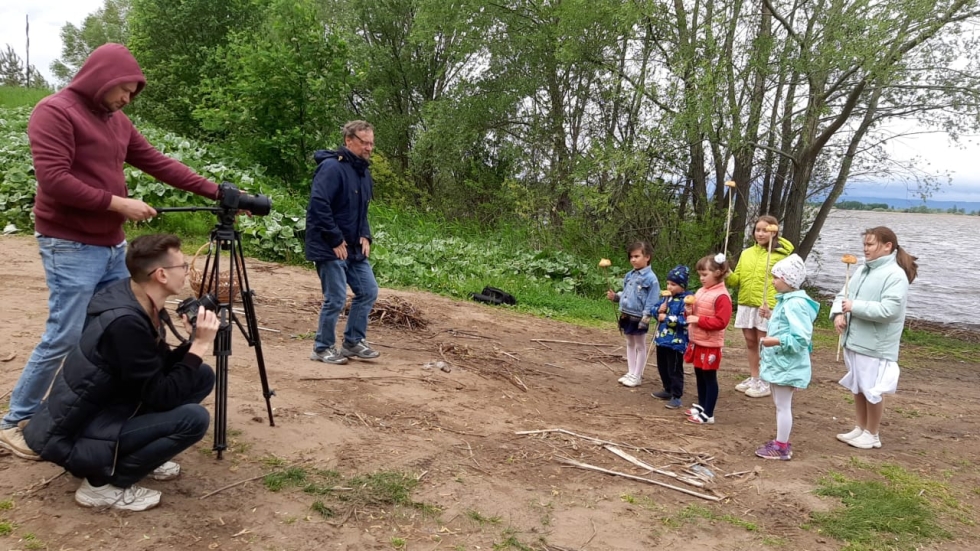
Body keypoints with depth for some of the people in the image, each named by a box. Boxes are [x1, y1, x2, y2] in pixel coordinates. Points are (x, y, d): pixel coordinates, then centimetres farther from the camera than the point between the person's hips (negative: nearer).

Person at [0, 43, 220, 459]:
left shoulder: (117, 121, 14)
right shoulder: (54, 112, -10)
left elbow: (159, 164, 11)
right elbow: (53, 180, -19)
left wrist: (214, 191, 4)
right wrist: (118, 203, -17)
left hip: (112, 244, 8)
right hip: (70, 246, -8)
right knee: (65, 337, -7)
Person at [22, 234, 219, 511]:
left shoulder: (143, 305, -2)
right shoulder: (125, 321, -29)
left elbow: (161, 369, 9)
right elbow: (161, 398, -24)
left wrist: (193, 341, -7)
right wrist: (199, 346, -20)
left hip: (107, 408, 9)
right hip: (71, 436, -9)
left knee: (202, 376, 4)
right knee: (193, 419, -23)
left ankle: (134, 452, 12)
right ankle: (102, 483, -6)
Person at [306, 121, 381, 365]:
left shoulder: (363, 171, 13)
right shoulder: (332, 167, -16)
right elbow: (318, 205, -24)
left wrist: (365, 236, 7)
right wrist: (336, 240, -21)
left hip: (354, 248, 9)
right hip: (330, 248, -9)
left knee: (368, 291, 10)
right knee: (336, 299, -4)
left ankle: (353, 342, 23)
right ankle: (323, 348, 15)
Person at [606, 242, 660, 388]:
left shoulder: (650, 278, -17)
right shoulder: (630, 275, 7)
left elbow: (651, 302, -18)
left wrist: (645, 318, -21)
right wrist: (615, 296, 0)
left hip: (638, 318, -8)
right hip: (626, 316, 8)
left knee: (640, 346, 8)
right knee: (630, 344, 17)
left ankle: (637, 376, 16)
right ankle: (630, 373, 29)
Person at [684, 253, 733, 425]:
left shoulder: (722, 296, -18)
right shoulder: (701, 291, 8)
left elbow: (721, 322, -23)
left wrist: (699, 320, -23)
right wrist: (689, 312, -1)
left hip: (710, 345, -8)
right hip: (697, 342, 9)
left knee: (709, 378, 1)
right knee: (699, 376, 18)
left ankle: (708, 414, 7)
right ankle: (701, 406, 32)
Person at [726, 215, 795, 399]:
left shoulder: (780, 255, -6)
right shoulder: (746, 253, 11)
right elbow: (737, 280, 11)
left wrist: (771, 305, -22)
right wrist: (726, 275, -11)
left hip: (767, 307, -6)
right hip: (746, 305, 6)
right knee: (750, 343, 13)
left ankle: (765, 383, 11)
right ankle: (753, 378, 26)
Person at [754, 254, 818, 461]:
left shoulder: (796, 304, -22)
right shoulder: (785, 300, 10)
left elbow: (801, 339, -27)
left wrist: (777, 341, -32)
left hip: (786, 366, -10)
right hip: (779, 363, 10)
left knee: (783, 406, 1)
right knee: (780, 405, 18)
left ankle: (782, 448, 11)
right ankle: (780, 442, 30)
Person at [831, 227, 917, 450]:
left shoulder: (895, 275, -15)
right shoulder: (863, 270, 9)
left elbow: (888, 310, -25)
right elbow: (843, 294, 11)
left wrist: (855, 306, -19)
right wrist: (838, 313, -9)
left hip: (876, 346, -8)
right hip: (854, 341, 8)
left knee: (872, 391, 5)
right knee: (857, 388, 18)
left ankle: (872, 434, 21)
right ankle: (860, 429, 33)